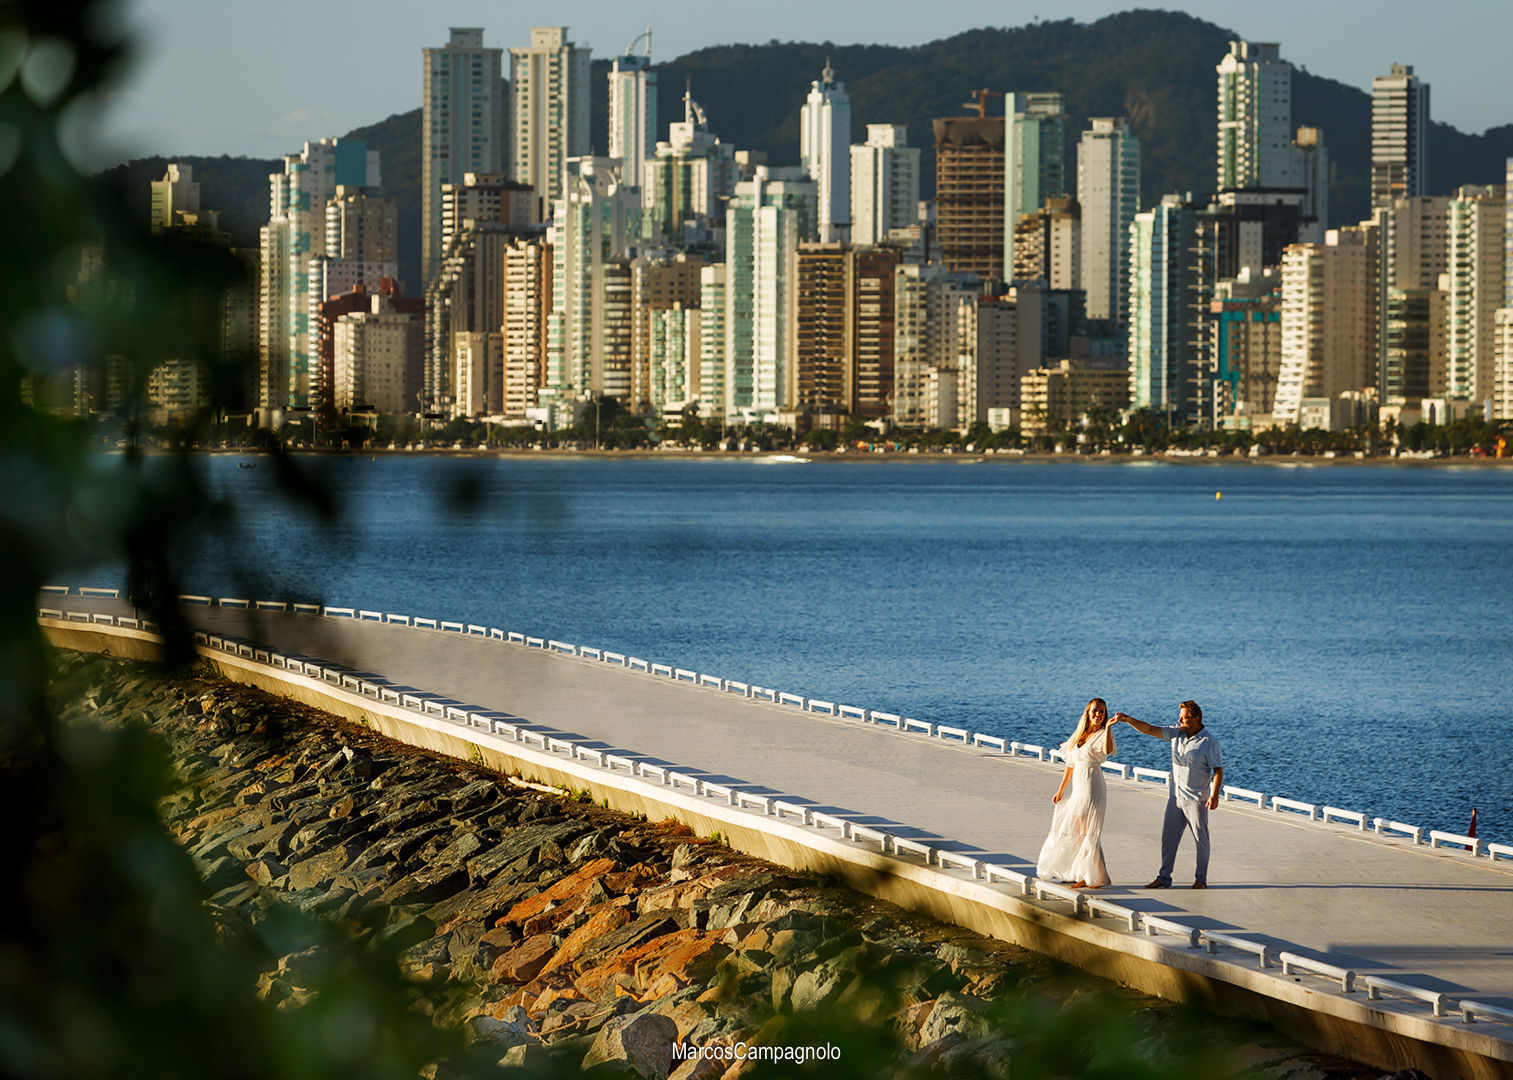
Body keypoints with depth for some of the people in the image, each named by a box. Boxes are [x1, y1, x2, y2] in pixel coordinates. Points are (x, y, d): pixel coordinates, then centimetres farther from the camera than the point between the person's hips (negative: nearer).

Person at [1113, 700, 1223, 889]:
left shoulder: (1209, 742, -12)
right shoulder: (1176, 733, 4)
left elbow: (1218, 770, -13)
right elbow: (1150, 730, 3)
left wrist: (1215, 795, -22)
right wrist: (1127, 720, -10)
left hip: (1196, 799, -6)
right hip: (1175, 796, 6)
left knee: (1200, 839, 3)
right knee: (1168, 837, 6)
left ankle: (1201, 879, 13)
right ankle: (1164, 878, 12)